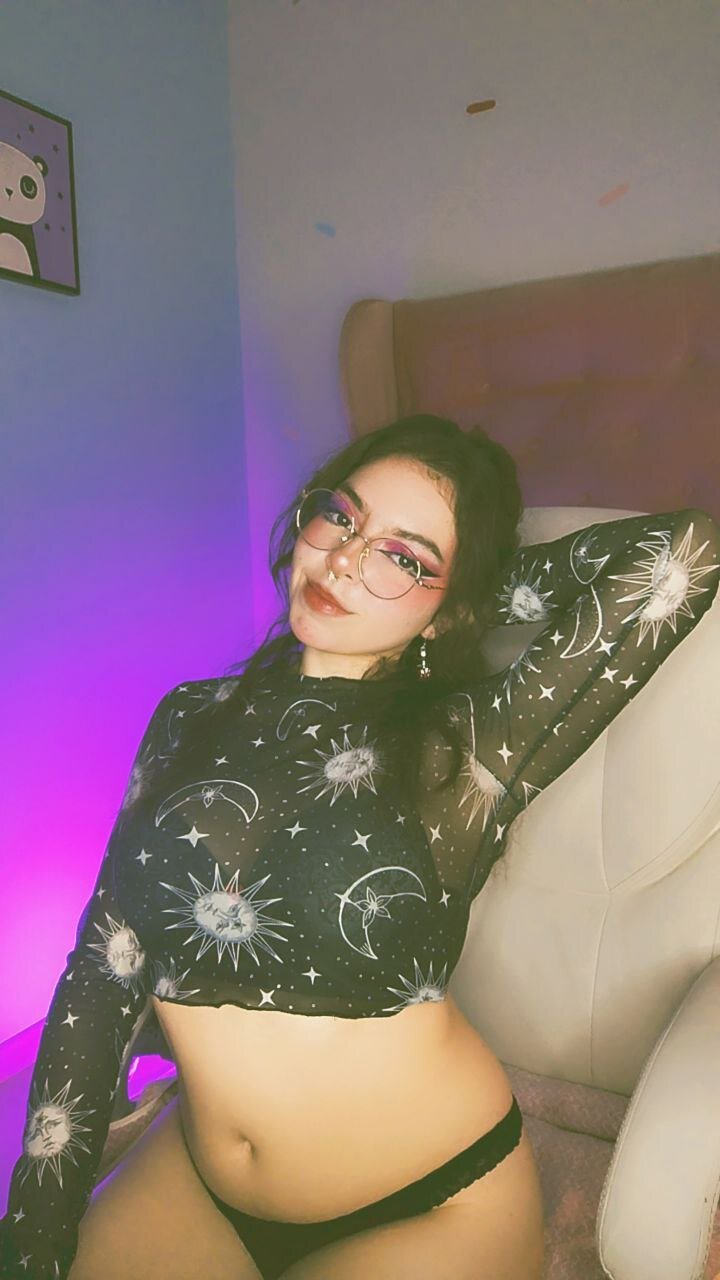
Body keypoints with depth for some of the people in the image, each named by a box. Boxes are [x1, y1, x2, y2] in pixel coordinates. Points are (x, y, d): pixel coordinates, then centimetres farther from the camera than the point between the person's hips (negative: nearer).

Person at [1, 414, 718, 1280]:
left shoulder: (462, 753, -17)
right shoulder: (192, 721, -4)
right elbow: (103, 967, -2)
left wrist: (502, 583, -11)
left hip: (430, 1208, -3)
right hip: (194, 1183, 4)